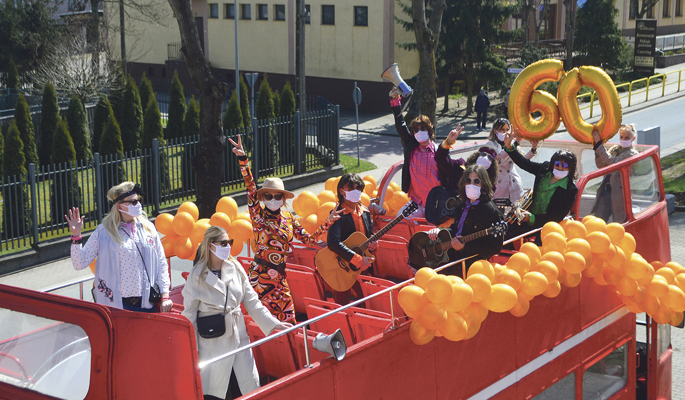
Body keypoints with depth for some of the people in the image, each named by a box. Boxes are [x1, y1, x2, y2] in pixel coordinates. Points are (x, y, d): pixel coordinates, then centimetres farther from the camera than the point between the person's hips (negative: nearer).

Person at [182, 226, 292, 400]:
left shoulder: (236, 268, 6)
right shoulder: (197, 276, -6)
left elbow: (252, 302, 11)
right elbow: (189, 315, -3)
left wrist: (273, 323, 5)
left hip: (238, 338, 4)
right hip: (212, 345, -4)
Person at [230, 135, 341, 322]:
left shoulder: (289, 218, 9)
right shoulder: (258, 215, -4)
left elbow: (308, 239, 12)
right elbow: (251, 188, -16)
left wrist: (328, 222, 8)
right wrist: (243, 161, -27)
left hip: (280, 275, 4)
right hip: (261, 274, -4)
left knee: (288, 320, 3)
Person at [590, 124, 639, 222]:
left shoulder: (632, 154, -7)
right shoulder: (615, 149, 14)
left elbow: (611, 162, -20)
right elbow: (600, 165, 5)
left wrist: (599, 144, -23)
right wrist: (597, 147, -8)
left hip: (619, 191, -6)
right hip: (606, 189, 6)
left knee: (619, 222, -1)